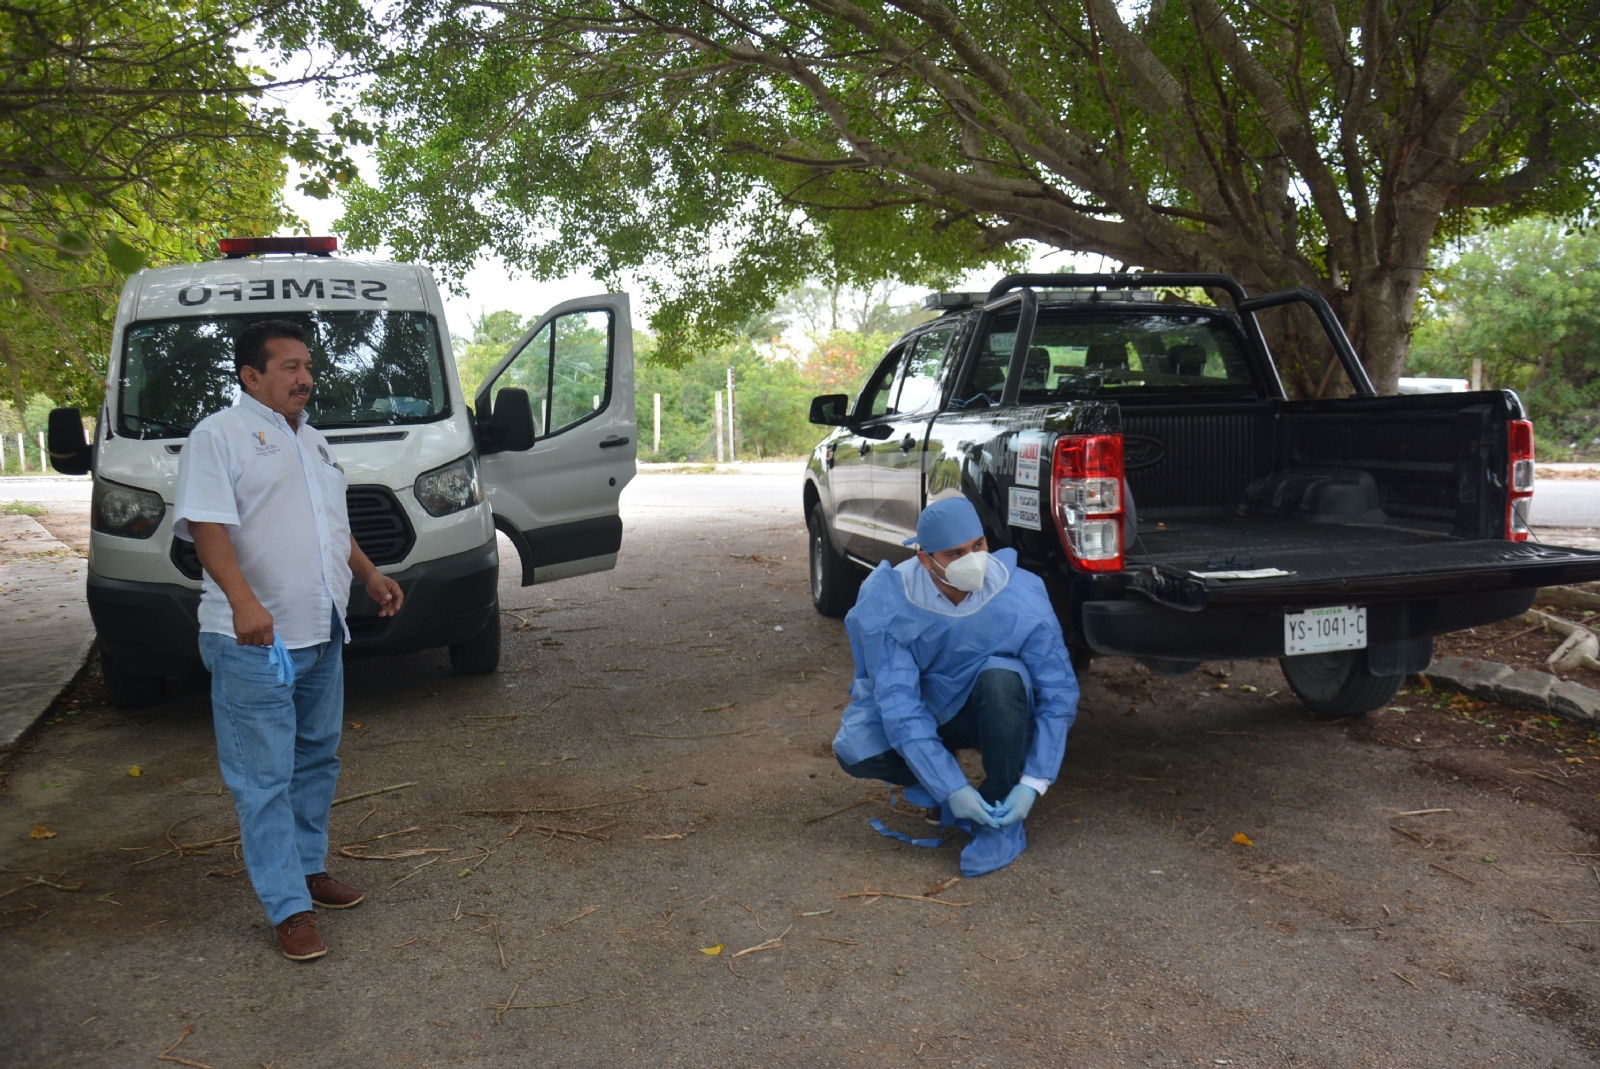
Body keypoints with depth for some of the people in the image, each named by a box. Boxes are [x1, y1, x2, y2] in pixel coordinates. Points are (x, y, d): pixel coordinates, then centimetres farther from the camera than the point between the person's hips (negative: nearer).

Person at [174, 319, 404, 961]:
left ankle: (310, 868, 31)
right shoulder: (220, 435, -7)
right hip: (255, 642, -8)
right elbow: (207, 526, -18)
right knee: (264, 777, -3)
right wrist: (243, 601, -31)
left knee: (316, 759, 16)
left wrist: (370, 574, 17)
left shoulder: (312, 442, 19)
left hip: (322, 636, 8)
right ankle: (289, 908, 2)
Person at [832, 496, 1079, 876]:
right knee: (855, 751, -27)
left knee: (1002, 676, -35)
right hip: (926, 714, 0)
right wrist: (950, 789, -31)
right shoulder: (887, 606, -25)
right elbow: (898, 704, -26)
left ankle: (1003, 826, -18)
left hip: (996, 715, 0)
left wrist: (1032, 783, -26)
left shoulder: (1022, 598, -25)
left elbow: (1059, 695, -19)